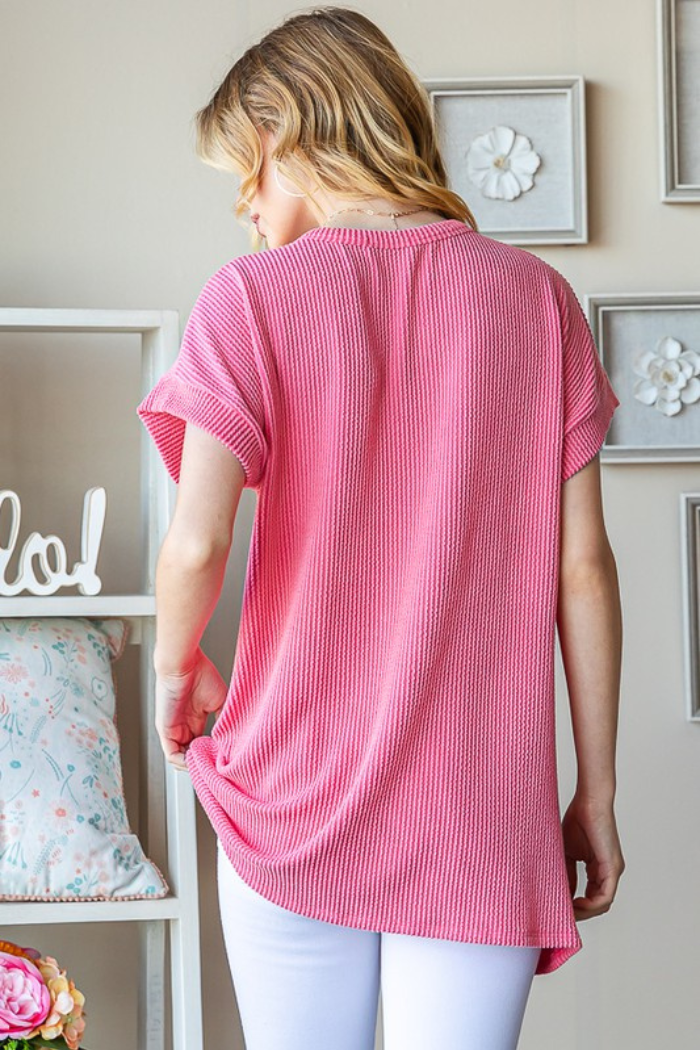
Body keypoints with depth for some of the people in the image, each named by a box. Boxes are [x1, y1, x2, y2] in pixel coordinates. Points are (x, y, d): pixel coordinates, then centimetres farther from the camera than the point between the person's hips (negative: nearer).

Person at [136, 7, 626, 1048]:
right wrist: (595, 793, 7)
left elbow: (194, 547, -15)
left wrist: (178, 666, 6)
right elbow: (583, 565, 0)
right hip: (481, 823, 1)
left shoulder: (253, 298, -5)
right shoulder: (536, 297, 1)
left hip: (295, 806, -1)